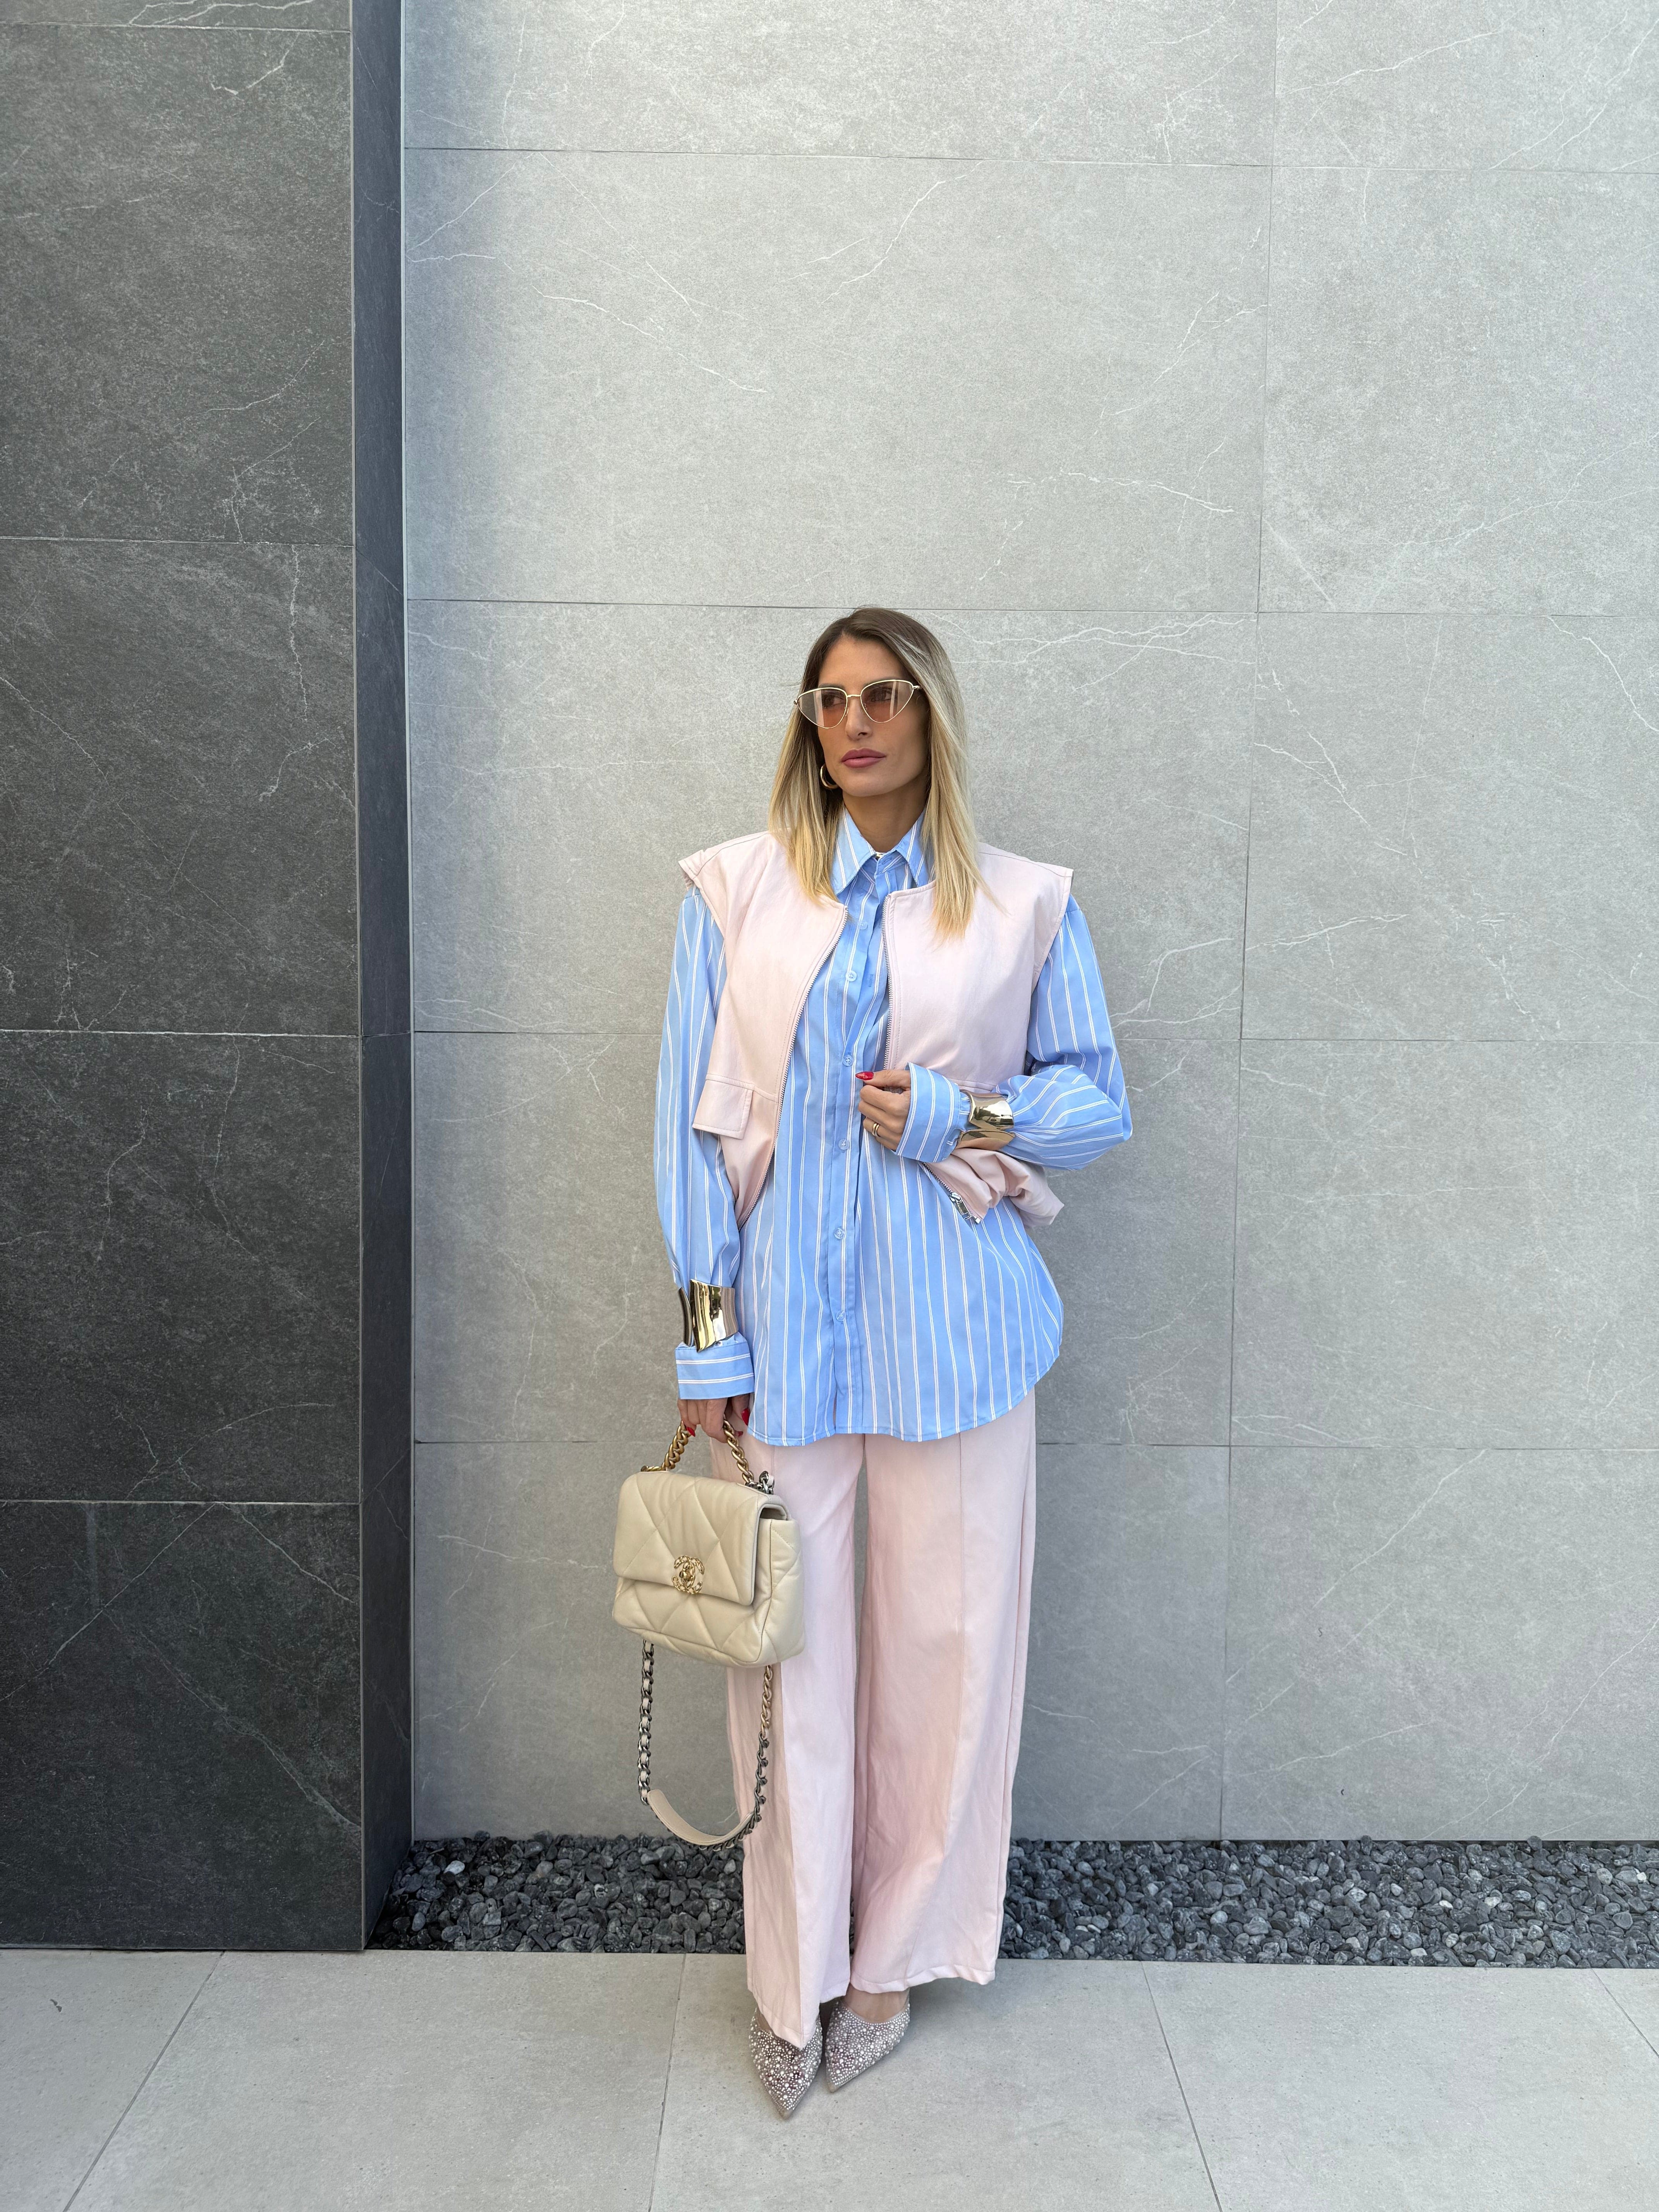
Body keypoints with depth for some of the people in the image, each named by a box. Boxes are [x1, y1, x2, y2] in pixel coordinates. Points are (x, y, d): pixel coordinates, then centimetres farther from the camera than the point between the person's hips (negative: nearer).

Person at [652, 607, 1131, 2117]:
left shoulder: (1026, 906, 5)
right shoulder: (734, 890, 4)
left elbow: (1100, 1097, 8)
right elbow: (692, 1118, 2)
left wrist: (958, 1118, -11)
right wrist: (709, 1337, -3)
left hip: (953, 1323, 1)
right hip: (785, 1319, 0)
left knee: (945, 1636, 8)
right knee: (788, 1638, 5)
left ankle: (895, 1958, 31)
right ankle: (792, 1977, 27)